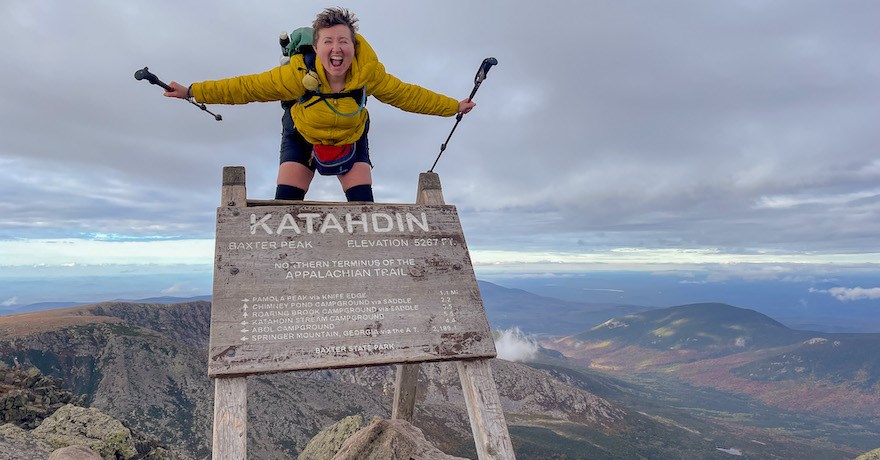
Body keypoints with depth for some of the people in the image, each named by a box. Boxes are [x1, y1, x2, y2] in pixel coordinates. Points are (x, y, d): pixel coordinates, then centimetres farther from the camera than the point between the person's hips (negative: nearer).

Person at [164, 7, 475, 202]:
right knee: (285, 206, -11)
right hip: (303, 139, -1)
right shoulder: (299, 72, -32)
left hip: (351, 141, 1)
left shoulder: (369, 73, -27)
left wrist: (453, 106, -7)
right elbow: (249, 87, -25)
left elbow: (408, 95, -14)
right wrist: (193, 92, -25)